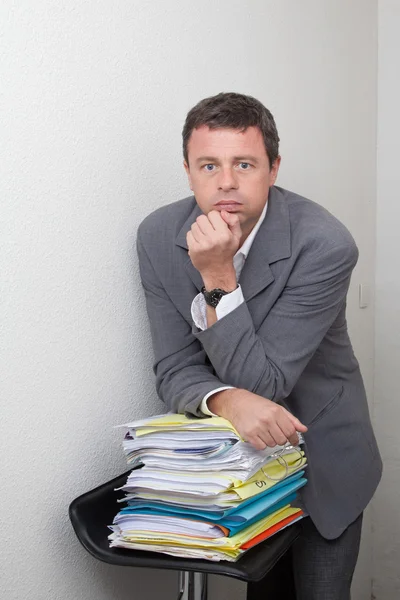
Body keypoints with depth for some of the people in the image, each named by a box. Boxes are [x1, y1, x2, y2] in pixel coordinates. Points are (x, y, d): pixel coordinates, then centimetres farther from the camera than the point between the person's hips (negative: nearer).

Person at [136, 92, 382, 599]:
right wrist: (226, 400, -35)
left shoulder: (324, 245, -28)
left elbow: (262, 383, -26)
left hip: (320, 460, -2)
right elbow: (173, 369, -13)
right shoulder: (158, 237, -14)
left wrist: (218, 278, -35)